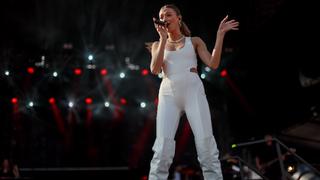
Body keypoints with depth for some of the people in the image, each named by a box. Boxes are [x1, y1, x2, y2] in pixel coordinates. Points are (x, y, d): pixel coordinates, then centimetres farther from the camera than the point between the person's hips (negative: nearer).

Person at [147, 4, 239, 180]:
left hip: (193, 92, -1)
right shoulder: (157, 45, 21)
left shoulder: (195, 41, 18)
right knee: (163, 149, -18)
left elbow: (213, 64, 4)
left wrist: (220, 34, -1)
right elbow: (155, 70, 2)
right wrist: (164, 39, -3)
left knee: (206, 146, -17)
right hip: (169, 96, 1)